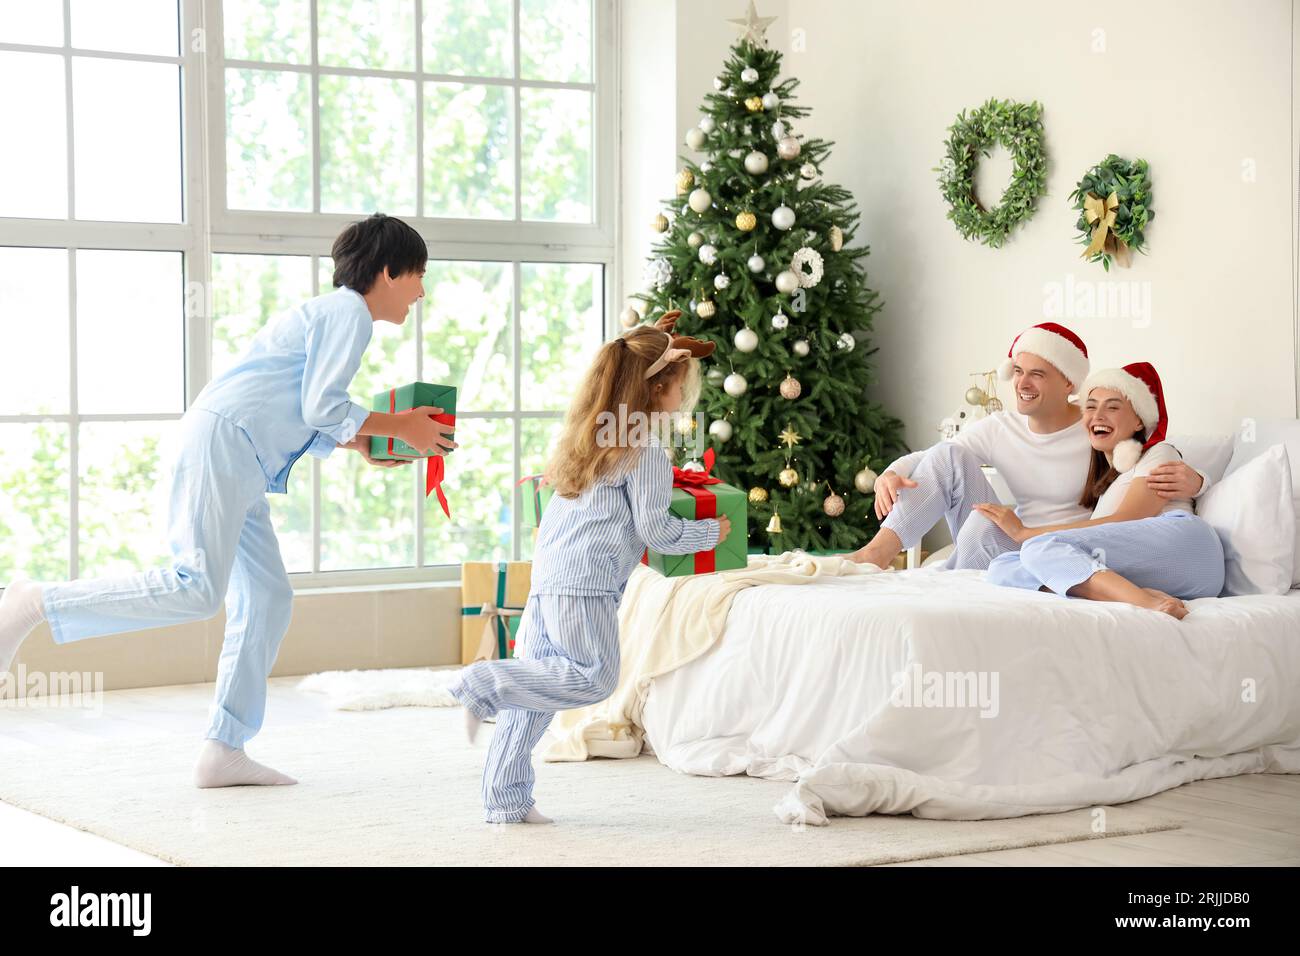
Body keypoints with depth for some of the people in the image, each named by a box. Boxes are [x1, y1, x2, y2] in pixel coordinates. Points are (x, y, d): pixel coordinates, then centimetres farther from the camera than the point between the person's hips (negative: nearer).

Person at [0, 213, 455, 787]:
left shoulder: (329, 313, 27)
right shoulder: (348, 312, -3)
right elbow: (322, 407, -12)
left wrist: (365, 443, 20)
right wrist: (399, 427, -1)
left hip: (238, 464, 11)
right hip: (222, 442, -11)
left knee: (267, 598, 5)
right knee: (196, 589, -21)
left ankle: (223, 750, 5)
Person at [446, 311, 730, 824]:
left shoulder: (590, 433, 19)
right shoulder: (647, 448, -6)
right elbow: (654, 528, -6)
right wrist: (710, 532, 8)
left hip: (547, 576, 9)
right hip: (586, 579, -9)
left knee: (537, 685, 10)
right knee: (593, 677, -5)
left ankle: (505, 798, 11)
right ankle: (484, 685, -13)